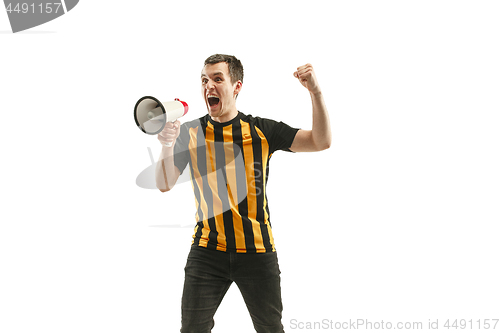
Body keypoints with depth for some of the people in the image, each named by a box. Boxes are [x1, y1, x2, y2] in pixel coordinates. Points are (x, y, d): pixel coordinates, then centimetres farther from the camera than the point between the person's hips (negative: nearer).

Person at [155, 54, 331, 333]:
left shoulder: (262, 130, 1)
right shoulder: (190, 133, 3)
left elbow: (321, 141, -4)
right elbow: (165, 185, -2)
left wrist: (316, 92, -17)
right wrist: (167, 146, -20)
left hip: (257, 250, 0)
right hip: (207, 250, 0)